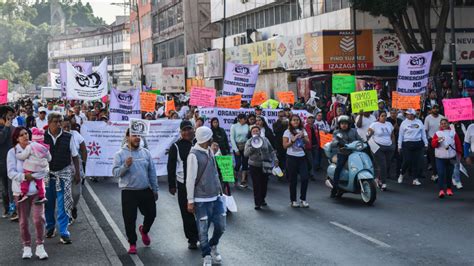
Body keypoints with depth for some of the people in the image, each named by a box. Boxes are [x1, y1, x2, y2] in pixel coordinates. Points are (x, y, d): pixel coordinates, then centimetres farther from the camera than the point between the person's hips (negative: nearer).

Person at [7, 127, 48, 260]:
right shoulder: (12, 152, -1)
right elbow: (11, 173, -6)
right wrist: (24, 176, -21)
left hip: (37, 189, 0)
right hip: (21, 190, 0)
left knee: (39, 218, -9)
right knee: (23, 221, 7)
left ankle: (40, 246, 4)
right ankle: (26, 246, 21)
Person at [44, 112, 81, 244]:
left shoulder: (68, 137, -2)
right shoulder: (42, 137, -2)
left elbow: (75, 156, 5)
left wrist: (77, 173, 2)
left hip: (64, 173, -1)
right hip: (47, 173, 1)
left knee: (63, 204, -6)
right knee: (48, 202, 10)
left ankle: (64, 232, -3)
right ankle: (50, 227, 30)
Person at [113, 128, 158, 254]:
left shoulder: (146, 153, 6)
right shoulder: (120, 154, -4)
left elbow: (152, 173, 10)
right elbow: (115, 173, -10)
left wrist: (155, 190, 11)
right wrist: (126, 165, -27)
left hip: (146, 191, 3)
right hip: (129, 192, -3)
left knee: (151, 214, 9)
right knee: (130, 219, 0)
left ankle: (144, 230, 41)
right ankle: (132, 243, 16)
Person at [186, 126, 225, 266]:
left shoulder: (209, 151, 8)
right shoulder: (194, 155, -14)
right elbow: (190, 179, -13)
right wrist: (190, 201, -11)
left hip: (216, 197, 7)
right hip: (202, 200, -7)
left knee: (221, 226, 9)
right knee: (203, 230, 2)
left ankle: (213, 247, 35)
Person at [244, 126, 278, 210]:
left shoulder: (265, 140, 6)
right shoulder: (249, 142, 1)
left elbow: (271, 151, 12)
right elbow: (245, 153, -10)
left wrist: (275, 159, 2)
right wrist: (252, 147, -23)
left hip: (265, 166, 2)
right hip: (254, 166, -2)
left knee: (264, 184, 8)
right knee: (256, 185, -7)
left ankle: (262, 199, 28)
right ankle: (257, 203, -1)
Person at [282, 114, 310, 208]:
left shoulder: (302, 130, 11)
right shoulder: (288, 132, -1)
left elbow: (307, 142, 3)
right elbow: (285, 145, -9)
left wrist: (303, 136, -15)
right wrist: (294, 139, -20)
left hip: (302, 157, 3)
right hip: (291, 157, -3)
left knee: (305, 178, -7)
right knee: (293, 180, 1)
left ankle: (303, 199, 4)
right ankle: (293, 201, 11)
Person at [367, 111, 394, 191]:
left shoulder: (389, 124, 15)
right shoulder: (374, 125, -2)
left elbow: (392, 136, 21)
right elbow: (368, 135, -7)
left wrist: (393, 144, 11)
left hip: (389, 147, 5)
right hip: (379, 148, -5)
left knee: (387, 165, 3)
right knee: (382, 165, -11)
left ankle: (379, 179, 23)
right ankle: (383, 183, -5)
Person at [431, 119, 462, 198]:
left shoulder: (453, 133, 6)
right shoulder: (437, 133, 3)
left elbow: (458, 143, 10)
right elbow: (433, 144, -5)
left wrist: (459, 152, 7)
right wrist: (437, 140, -23)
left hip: (451, 157, 1)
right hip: (440, 157, -1)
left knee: (449, 174, 8)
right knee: (441, 174, -11)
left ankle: (449, 188, 26)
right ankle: (441, 190, -12)